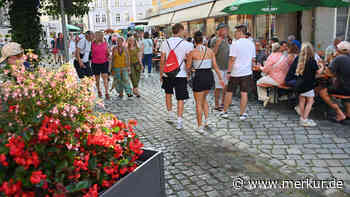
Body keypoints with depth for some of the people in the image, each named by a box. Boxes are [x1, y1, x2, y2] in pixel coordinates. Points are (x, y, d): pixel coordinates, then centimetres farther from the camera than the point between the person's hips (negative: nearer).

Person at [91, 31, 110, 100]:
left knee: (105, 78, -8)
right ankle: (99, 91, 31)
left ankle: (107, 93, -6)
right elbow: (91, 53, 5)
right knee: (97, 78, 11)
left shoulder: (105, 43, 2)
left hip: (104, 63, 0)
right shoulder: (93, 44, -3)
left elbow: (107, 52, 8)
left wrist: (109, 56, -7)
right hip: (95, 63, 0)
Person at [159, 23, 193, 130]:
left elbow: (162, 61, 3)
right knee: (180, 98, 5)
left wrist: (161, 74, 11)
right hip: (181, 74, -3)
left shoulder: (165, 43, 0)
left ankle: (169, 115, 34)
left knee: (168, 93, 26)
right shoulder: (187, 44, -8)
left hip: (167, 74, 3)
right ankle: (179, 122, 4)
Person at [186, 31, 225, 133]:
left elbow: (188, 68, -1)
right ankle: (206, 119, 20)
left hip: (199, 77, -4)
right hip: (210, 77, 4)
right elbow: (215, 66, 1)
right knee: (203, 98, 27)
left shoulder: (192, 53, -7)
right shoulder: (210, 51, 3)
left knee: (198, 102, 7)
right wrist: (221, 79, 5)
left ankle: (200, 127, 10)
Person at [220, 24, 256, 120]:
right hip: (247, 72, 4)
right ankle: (242, 114, 9)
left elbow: (232, 59, -14)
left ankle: (225, 112, 19)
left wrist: (229, 72, -9)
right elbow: (253, 59, 10)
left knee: (229, 92, 9)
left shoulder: (235, 44, -11)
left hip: (235, 73, -3)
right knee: (244, 93, 5)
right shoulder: (251, 44, 5)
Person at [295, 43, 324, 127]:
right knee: (310, 101, -1)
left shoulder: (301, 61, 5)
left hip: (301, 84, 7)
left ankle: (302, 118, 20)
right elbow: (318, 72, -7)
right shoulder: (312, 61, -11)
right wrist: (322, 67, 11)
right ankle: (305, 120, -4)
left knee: (302, 101, 12)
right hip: (308, 85, -7)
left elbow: (297, 73, 15)